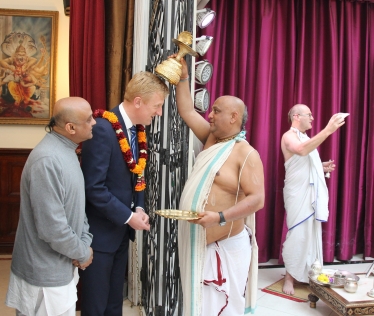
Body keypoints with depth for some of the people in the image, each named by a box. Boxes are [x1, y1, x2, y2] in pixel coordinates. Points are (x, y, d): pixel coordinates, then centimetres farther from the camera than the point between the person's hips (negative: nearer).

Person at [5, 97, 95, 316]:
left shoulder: (67, 151, 5)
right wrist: (83, 253, -12)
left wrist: (85, 242, -1)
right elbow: (52, 228, -28)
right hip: (46, 274, -9)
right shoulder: (47, 160, -27)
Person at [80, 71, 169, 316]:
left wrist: (139, 208, -3)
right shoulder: (103, 129, -23)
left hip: (121, 229, 8)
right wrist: (129, 217, -19)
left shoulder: (137, 129, 3)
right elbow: (94, 188, -24)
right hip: (101, 230, -8)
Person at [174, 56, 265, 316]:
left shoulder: (247, 154, -15)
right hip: (197, 242, 8)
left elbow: (257, 199, -21)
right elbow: (186, 111, 11)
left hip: (225, 246, -7)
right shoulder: (212, 138, 7)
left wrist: (220, 217, -29)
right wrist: (183, 76, 7)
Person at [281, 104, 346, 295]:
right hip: (298, 194, -8)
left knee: (312, 233, 9)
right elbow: (302, 151, -31)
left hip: (313, 193, 8)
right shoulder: (289, 136, -8)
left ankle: (308, 275, 20)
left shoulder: (306, 137, 19)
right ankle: (289, 277, 4)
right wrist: (328, 130, -33)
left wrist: (322, 166, 8)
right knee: (298, 234, -7)